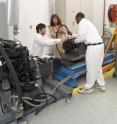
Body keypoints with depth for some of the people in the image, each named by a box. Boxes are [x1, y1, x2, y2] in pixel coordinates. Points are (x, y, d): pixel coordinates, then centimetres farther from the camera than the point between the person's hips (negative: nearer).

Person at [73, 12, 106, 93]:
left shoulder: (82, 22, -5)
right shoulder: (87, 22, 24)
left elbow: (82, 36, -15)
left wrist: (75, 41, 4)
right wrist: (72, 35, 43)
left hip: (93, 47, -9)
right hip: (99, 45, 9)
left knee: (91, 68, 2)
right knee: (97, 66, 20)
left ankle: (89, 88, 14)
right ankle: (101, 85, 31)